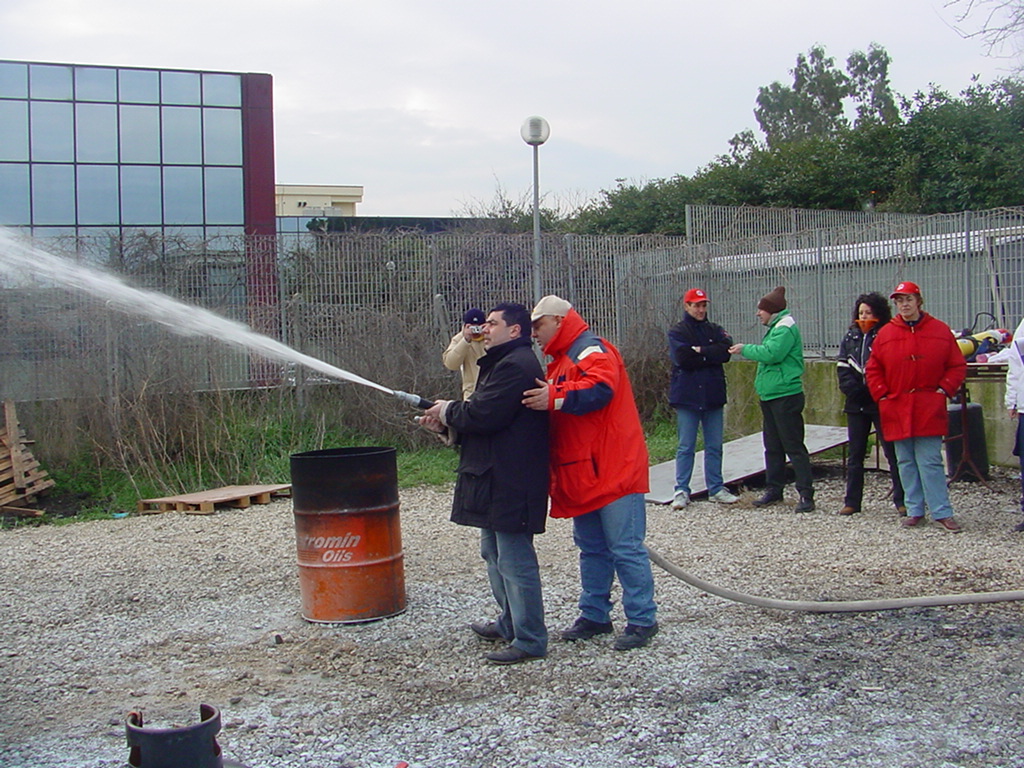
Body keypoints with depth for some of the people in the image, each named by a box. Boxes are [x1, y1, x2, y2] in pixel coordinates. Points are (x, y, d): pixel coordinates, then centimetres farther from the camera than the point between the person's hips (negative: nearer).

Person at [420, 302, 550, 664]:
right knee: (494, 553, 21)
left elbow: (483, 414, -24)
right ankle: (510, 623, 34)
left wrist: (448, 411, -6)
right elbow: (484, 416, 19)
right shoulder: (503, 363, 20)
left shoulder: (516, 366, -17)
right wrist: (445, 423, 5)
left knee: (515, 560, -6)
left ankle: (529, 641, 1)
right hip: (495, 479, 12)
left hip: (510, 482, -12)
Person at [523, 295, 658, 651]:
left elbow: (601, 388, -29)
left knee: (625, 548, -5)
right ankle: (594, 615, 23)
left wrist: (555, 398, -35)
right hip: (582, 474, 10)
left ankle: (642, 619, 2)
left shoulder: (591, 350, -11)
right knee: (592, 548, 15)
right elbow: (557, 404, 27)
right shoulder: (562, 359, 22)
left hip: (612, 471, -10)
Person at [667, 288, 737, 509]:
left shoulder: (715, 330, 12)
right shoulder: (677, 332, 0)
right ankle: (682, 491, 7)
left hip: (713, 396, 4)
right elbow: (683, 358, -16)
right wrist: (711, 356, -10)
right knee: (686, 447, 1)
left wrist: (701, 351, -14)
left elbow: (726, 351, -7)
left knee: (714, 447, 9)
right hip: (687, 397, -4)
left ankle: (716, 489, 17)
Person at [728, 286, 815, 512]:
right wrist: (747, 350, 2)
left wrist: (745, 349, -13)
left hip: (786, 395, -10)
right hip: (770, 395, 10)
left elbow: (771, 353, -24)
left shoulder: (785, 328, -13)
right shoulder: (774, 328, 17)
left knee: (793, 445, -8)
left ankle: (806, 493, -5)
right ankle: (774, 488, 23)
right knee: (772, 445, 15)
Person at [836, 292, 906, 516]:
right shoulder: (850, 337, 11)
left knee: (893, 452, -1)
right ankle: (852, 502, 15)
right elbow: (843, 369, 6)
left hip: (881, 403, -5)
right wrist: (854, 389, -9)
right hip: (856, 404, 5)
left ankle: (902, 500, 6)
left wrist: (870, 389, -18)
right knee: (855, 454, 9)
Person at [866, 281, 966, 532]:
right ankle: (915, 510, 15)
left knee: (931, 462, -5)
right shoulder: (886, 333, 5)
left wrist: (944, 390, -6)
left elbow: (957, 366, 4)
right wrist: (882, 395, 1)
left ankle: (942, 512, 0)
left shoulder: (940, 331, 2)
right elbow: (873, 370, 10)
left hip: (929, 410, -2)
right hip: (897, 410, 2)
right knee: (906, 463, 7)